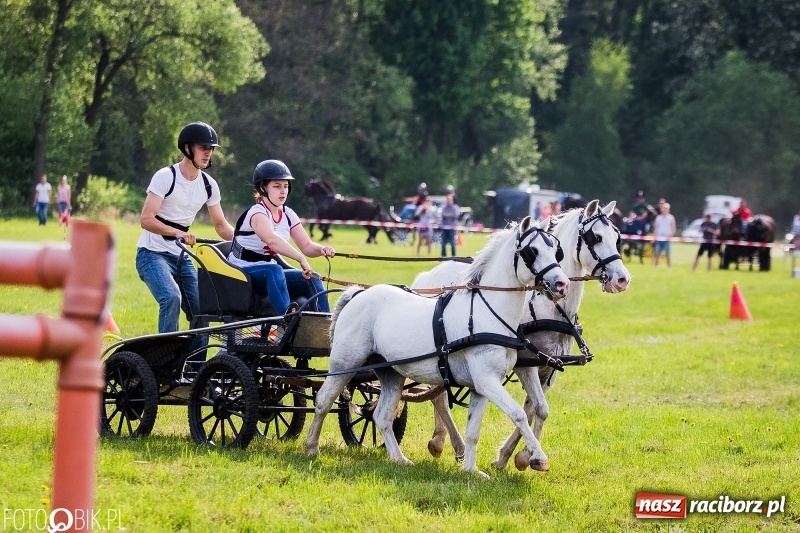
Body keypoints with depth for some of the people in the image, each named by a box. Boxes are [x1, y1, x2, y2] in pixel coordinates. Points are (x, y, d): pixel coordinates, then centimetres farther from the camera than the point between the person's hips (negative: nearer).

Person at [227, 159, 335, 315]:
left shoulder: (288, 215, 6)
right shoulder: (256, 213, -19)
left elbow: (307, 246, 4)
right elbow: (272, 240, -38)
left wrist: (322, 250, -20)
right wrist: (301, 259, -48)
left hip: (269, 275, 8)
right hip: (241, 272, -8)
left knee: (312, 280, -12)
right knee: (275, 271, -38)